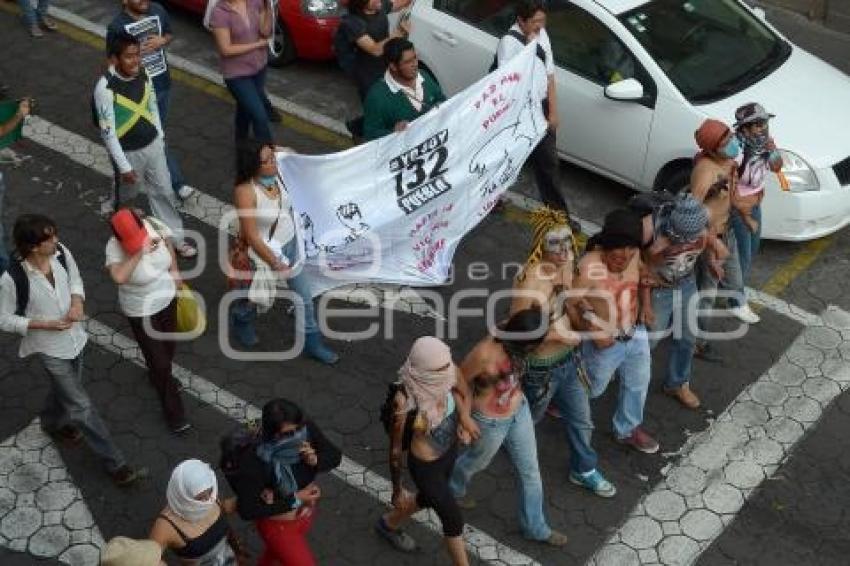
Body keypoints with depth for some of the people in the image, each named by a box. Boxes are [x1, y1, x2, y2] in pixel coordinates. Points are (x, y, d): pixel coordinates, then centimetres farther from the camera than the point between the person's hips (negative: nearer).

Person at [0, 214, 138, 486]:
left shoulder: (61, 253, -17)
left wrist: (77, 302, -16)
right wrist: (44, 324, -24)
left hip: (74, 337, 6)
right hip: (50, 348, -5)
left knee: (65, 389, 30)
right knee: (81, 406, 3)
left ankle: (52, 423, 63)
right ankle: (114, 462, 17)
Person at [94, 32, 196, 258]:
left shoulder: (143, 75, -9)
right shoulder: (105, 88, -27)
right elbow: (107, 131, -23)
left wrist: (160, 138, 14)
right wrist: (124, 166, -19)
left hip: (152, 145, 5)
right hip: (128, 152, -5)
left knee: (164, 191, 12)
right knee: (127, 192, 18)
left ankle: (176, 239, 25)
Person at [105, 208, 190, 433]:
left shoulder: (153, 225, -21)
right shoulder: (114, 247, -33)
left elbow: (167, 242, 3)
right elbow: (119, 277, -52)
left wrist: (175, 271, 9)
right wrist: (139, 253, -48)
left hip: (167, 298, 5)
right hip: (141, 311, -5)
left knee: (168, 347, 29)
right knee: (159, 362, 6)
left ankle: (159, 376, 63)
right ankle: (174, 414, 27)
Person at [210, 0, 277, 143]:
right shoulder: (219, 13, -23)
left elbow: (265, 32, -5)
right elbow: (226, 50, -22)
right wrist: (258, 44, -16)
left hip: (259, 66, 6)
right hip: (237, 73, -6)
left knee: (245, 107, 26)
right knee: (260, 116, -10)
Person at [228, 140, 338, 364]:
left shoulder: (275, 176, -13)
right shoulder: (245, 192, -32)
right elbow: (251, 236, -27)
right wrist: (275, 263, -21)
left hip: (291, 245, 6)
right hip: (265, 251, -6)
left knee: (304, 296, 15)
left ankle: (312, 342, 34)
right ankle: (240, 321, 56)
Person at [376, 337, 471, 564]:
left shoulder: (444, 376, -23)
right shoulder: (406, 402, -37)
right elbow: (395, 450, -21)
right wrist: (397, 491, -9)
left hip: (450, 451, 7)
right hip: (426, 467, -7)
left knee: (428, 498, 33)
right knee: (454, 519, 13)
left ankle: (389, 524, 63)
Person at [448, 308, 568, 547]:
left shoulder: (513, 342, -21)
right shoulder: (485, 353, -39)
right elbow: (459, 382, -21)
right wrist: (464, 418, -14)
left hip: (519, 411, 6)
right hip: (491, 421, -6)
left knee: (530, 470, 18)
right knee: (477, 461, 26)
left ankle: (535, 526, 40)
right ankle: (452, 488, 61)